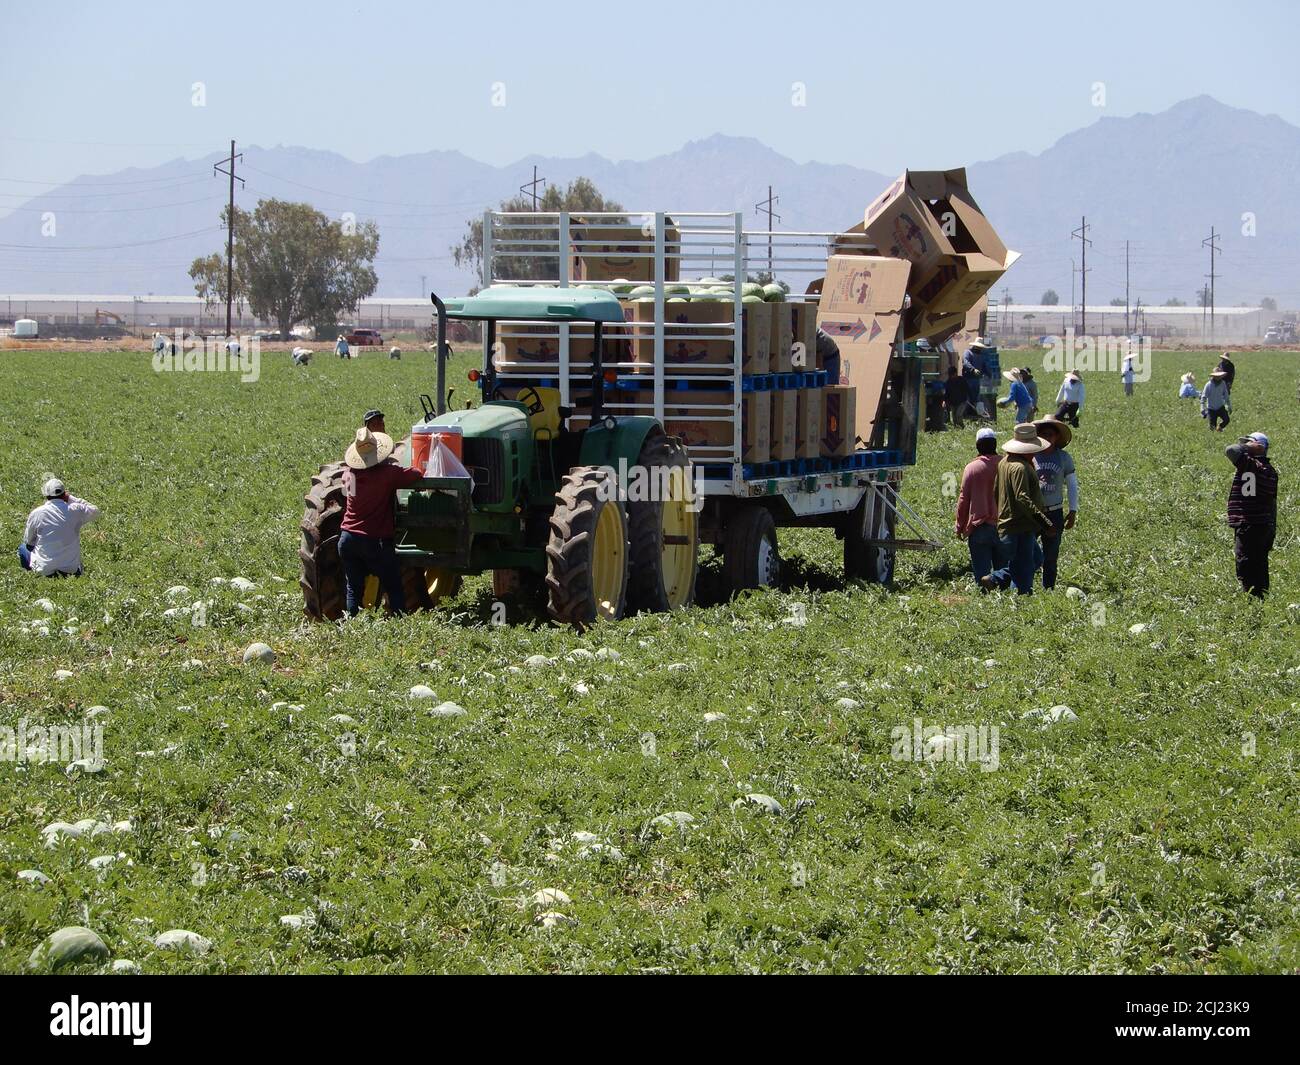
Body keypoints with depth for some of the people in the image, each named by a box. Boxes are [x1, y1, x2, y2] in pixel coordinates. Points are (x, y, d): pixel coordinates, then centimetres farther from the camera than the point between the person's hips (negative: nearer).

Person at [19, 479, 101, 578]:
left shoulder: (36, 514, -11)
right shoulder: (76, 510, -10)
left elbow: (28, 541, 4)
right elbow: (95, 512, 13)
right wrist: (71, 499, 10)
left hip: (45, 569, -2)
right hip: (71, 569, 2)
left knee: (23, 547, 26)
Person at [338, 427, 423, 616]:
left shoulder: (348, 473, 1)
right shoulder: (388, 474, -14)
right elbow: (418, 475, -10)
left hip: (347, 538, 4)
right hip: (375, 541, -4)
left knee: (353, 588, 13)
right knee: (394, 588, 6)